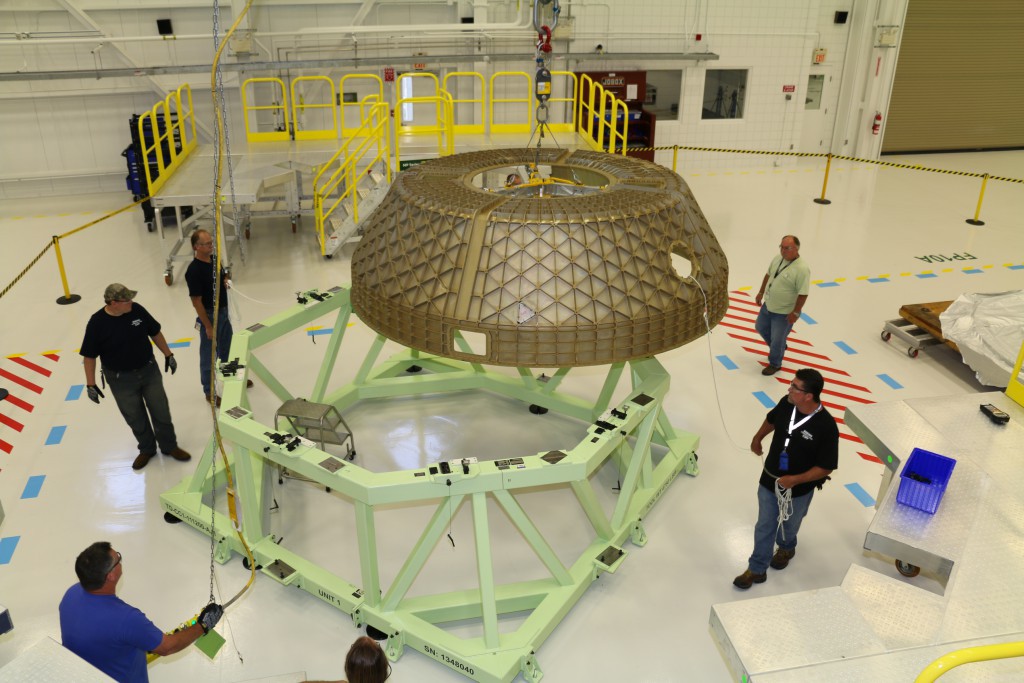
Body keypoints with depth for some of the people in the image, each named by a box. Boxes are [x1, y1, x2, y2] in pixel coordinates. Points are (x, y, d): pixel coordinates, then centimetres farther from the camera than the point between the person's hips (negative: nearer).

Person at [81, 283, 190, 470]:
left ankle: (169, 446, 32)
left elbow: (155, 332, 4)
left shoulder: (137, 310, -11)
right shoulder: (97, 323, -19)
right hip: (121, 379, -2)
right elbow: (89, 356, -11)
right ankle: (146, 449, 36)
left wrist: (168, 355, 8)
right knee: (136, 418, 13)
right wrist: (91, 384, -9)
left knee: (161, 412, 12)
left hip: (149, 371, 2)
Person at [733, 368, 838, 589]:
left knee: (789, 525, 25)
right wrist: (757, 439, 24)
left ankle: (786, 548, 58)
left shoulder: (826, 426, -30)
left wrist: (795, 480, -28)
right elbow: (771, 419, 9)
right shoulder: (786, 404, -16)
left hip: (799, 489, -3)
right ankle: (756, 569, 32)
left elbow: (826, 467, -22)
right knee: (764, 527, 15)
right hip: (769, 481, 3)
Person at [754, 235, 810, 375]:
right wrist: (761, 292, 15)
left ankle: (775, 364, 33)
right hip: (768, 305, 8)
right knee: (761, 327, 26)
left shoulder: (802, 268, -28)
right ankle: (779, 347, 51)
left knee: (777, 340, 7)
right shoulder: (778, 258, -5)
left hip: (784, 313, -8)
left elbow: (803, 294, -25)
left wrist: (795, 313, -21)